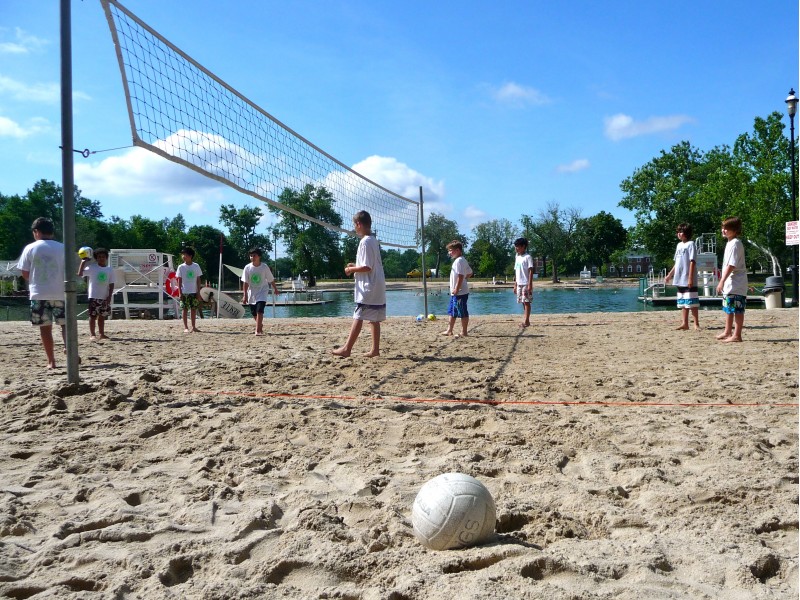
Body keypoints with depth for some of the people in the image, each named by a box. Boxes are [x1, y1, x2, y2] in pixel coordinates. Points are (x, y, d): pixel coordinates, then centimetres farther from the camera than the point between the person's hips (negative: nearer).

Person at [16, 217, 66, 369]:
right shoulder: (62, 248, 0)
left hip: (39, 294, 0)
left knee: (45, 327, 6)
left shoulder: (30, 248, -1)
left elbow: (25, 273, 2)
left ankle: (51, 361, 7)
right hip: (60, 293, 0)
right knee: (66, 324, 9)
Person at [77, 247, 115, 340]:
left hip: (105, 297, 3)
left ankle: (102, 334, 20)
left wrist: (109, 296, -3)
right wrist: (83, 262, -14)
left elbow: (111, 284, 4)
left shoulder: (110, 270, 5)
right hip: (94, 296, -3)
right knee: (93, 315, -2)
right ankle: (92, 334, 1)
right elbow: (80, 274, -14)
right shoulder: (92, 268, -3)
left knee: (102, 316, 12)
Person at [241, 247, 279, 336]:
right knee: (254, 313, 10)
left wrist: (275, 289, 11)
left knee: (259, 310, -19)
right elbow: (245, 283, -5)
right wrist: (245, 295, -8)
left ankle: (258, 330, -17)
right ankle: (260, 325, 36)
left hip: (262, 291, -3)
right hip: (252, 293, 3)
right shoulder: (247, 267, -9)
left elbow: (271, 279, 0)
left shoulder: (264, 267, -13)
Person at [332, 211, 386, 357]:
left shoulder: (365, 242, -15)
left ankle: (347, 348, -5)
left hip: (368, 288, -9)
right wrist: (355, 265, 16)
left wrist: (351, 269, -7)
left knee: (358, 317, -7)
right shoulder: (374, 240, 14)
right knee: (374, 319, 9)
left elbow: (367, 267, -20)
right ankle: (375, 349, 11)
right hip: (377, 288, 9)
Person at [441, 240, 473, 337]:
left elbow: (460, 276, -23)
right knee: (452, 311, 16)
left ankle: (464, 332, 3)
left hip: (460, 292, -11)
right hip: (455, 292, 11)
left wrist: (457, 289, -22)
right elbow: (470, 272, 22)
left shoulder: (459, 261, -16)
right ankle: (449, 330, 24)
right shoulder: (462, 260, 15)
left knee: (463, 313, -3)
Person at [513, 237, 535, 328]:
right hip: (519, 284, 7)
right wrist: (515, 284, 13)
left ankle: (526, 321, -5)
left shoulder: (527, 257, -8)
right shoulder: (517, 257, 14)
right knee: (523, 302, 9)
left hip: (526, 284, -7)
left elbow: (531, 271, -12)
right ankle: (526, 320, 14)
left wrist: (530, 284, -18)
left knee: (526, 302, -5)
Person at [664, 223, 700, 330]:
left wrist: (690, 278, -19)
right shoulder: (679, 245, 15)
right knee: (683, 302, 10)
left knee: (692, 302, -5)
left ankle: (696, 324, 0)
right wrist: (669, 275, 19)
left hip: (688, 280, -8)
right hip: (680, 279, 8)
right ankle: (684, 323, 15)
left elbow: (692, 262, -14)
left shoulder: (690, 244, -8)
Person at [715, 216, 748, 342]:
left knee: (737, 310, -5)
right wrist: (723, 279, 21)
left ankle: (737, 335, -1)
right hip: (730, 284, 11)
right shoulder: (730, 243, 15)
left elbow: (731, 265, -23)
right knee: (728, 308, 18)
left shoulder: (735, 244, -16)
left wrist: (722, 281, -24)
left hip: (736, 284, -11)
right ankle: (727, 332, 29)